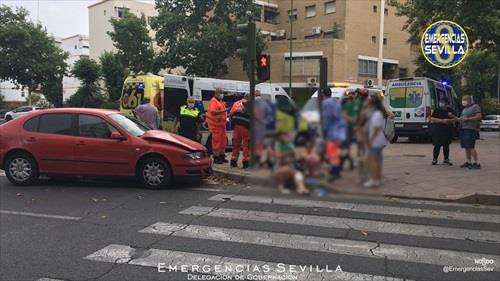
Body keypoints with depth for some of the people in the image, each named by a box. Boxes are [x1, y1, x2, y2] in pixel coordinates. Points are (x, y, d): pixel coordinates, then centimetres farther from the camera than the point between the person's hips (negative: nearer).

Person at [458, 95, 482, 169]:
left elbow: (478, 117, -12)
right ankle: (468, 162, 15)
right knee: (466, 147, 9)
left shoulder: (475, 107, -2)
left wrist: (467, 119, -14)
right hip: (463, 129, 9)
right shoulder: (464, 109, 24)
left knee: (471, 147, -13)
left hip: (470, 129, -9)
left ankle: (476, 163, -10)